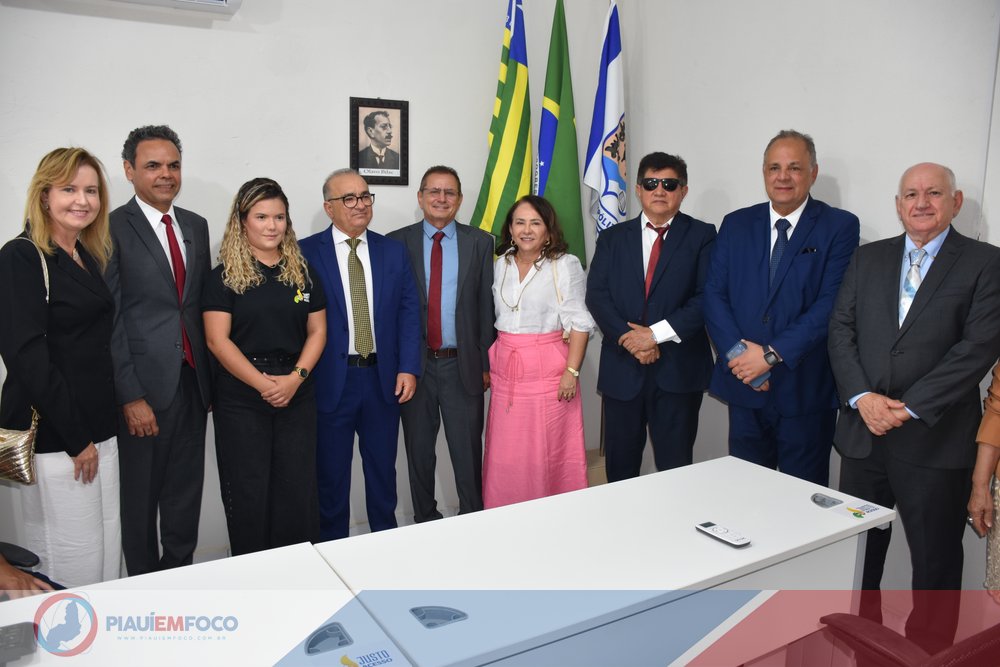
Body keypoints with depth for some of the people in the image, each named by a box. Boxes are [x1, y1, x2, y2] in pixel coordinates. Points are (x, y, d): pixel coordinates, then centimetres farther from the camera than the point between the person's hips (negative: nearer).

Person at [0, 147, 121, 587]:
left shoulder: (91, 257, 13)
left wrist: (96, 432, 10)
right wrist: (76, 439, -14)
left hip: (98, 429, 7)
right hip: (52, 438, -7)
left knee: (108, 554, 13)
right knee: (71, 560, 2)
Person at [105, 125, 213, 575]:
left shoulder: (196, 226, 11)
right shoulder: (112, 229, -7)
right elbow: (108, 320, -10)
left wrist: (211, 378, 9)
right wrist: (131, 396, -15)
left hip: (192, 382, 5)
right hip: (144, 386, -5)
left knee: (186, 492, 16)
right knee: (139, 496, 9)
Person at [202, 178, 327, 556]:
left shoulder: (302, 273, 9)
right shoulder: (224, 277, -1)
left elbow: (317, 331, 6)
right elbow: (217, 340, -8)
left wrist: (296, 377, -10)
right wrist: (263, 383, -16)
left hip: (297, 396, 3)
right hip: (241, 398, -2)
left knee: (299, 490, 5)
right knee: (248, 493, 5)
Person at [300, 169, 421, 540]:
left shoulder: (394, 251, 6)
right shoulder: (306, 253, -5)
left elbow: (409, 312, 4)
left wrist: (408, 368, -5)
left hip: (384, 378, 3)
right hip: (331, 380, -3)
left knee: (383, 467, 16)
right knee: (331, 472, 11)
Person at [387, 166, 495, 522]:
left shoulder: (480, 242, 3)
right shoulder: (397, 242, 2)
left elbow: (487, 306, 3)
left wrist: (486, 362, 1)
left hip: (463, 364, 0)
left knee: (467, 451, 8)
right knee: (418, 450, 13)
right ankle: (425, 520, 30)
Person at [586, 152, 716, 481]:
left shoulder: (702, 236, 3)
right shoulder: (613, 238, 10)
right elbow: (597, 295, 0)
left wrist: (656, 333, -16)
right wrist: (629, 338, -13)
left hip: (678, 368, -2)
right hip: (622, 368, 2)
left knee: (676, 466, 5)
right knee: (619, 465, 11)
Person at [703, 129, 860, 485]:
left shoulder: (840, 226, -3)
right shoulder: (736, 224, 8)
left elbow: (832, 304, -12)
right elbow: (714, 294, 2)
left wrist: (772, 354, -18)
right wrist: (736, 351, -13)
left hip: (806, 389, -3)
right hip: (744, 386, 3)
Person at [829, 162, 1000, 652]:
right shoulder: (868, 258, 10)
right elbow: (841, 329, 4)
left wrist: (911, 407, -17)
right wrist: (862, 397, -11)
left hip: (933, 440, -3)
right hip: (863, 432, 4)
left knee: (935, 559, 10)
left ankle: (929, 650, 29)